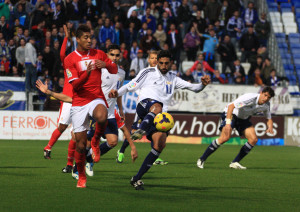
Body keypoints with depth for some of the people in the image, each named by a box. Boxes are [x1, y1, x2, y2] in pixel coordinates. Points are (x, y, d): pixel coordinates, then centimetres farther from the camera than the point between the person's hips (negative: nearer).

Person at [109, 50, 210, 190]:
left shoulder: (173, 79, 29)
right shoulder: (148, 72, 17)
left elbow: (193, 88, 26)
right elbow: (131, 86, 14)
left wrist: (203, 84, 4)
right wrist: (117, 93, -4)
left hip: (159, 116, 4)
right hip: (145, 105, -4)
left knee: (160, 144, -18)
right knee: (157, 106, -42)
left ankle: (137, 179, -14)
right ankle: (140, 131, -71)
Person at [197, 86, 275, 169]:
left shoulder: (266, 105, -8)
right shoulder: (250, 98, -32)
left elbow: (269, 119, 9)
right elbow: (231, 106, -36)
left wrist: (270, 127, -16)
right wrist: (228, 123, -45)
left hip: (244, 119, 7)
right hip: (231, 114, -7)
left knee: (253, 139, -10)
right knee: (225, 137, -26)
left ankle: (235, 163, -1)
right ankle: (201, 160, -15)